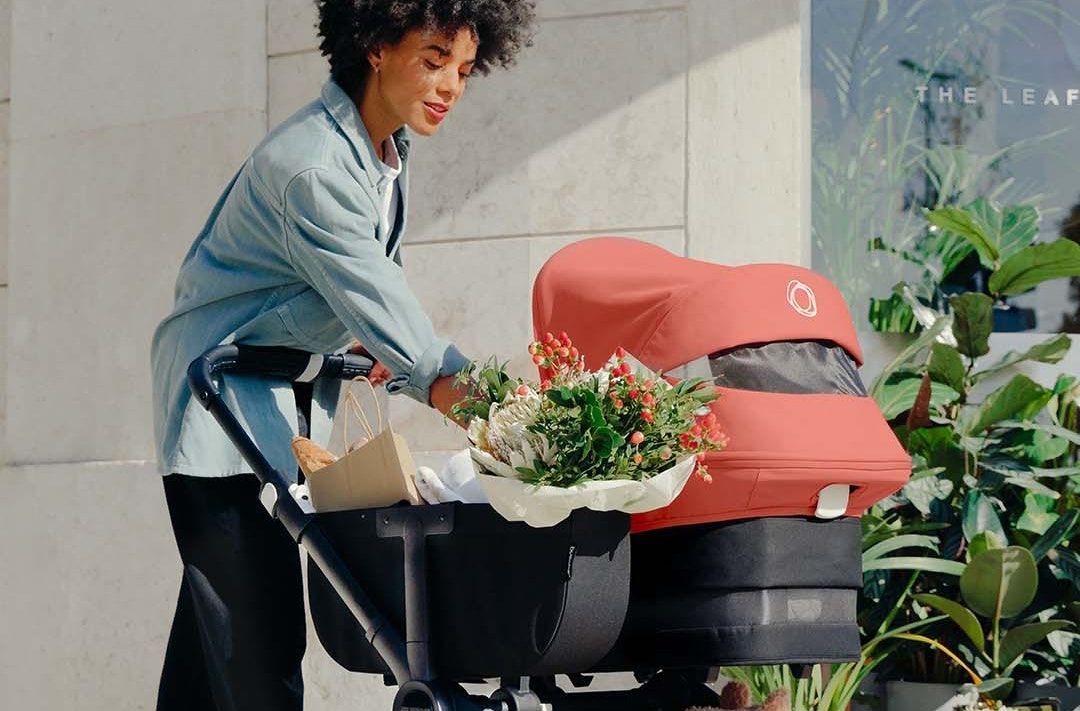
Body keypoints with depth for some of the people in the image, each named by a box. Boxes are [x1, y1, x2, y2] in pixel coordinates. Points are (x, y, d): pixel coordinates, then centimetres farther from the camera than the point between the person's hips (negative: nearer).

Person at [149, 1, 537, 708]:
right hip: (220, 398, -9)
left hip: (288, 390, 9)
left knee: (215, 633, 12)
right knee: (257, 647, -15)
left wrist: (371, 346, 1)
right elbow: (380, 303, -30)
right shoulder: (311, 166, -25)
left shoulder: (389, 152, 5)